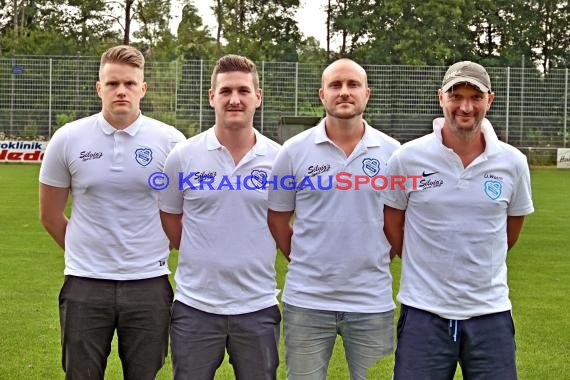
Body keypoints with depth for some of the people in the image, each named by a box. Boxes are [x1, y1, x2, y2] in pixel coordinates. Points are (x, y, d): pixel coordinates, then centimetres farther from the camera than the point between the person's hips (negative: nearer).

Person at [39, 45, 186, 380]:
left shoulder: (171, 141, -4)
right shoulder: (67, 139, -2)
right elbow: (51, 215, 8)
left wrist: (152, 252, 10)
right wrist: (86, 252, 11)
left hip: (149, 282, 0)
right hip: (85, 283, 0)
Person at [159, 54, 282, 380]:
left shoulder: (279, 158, -1)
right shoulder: (183, 156, -2)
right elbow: (170, 222, 7)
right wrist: (202, 258, 6)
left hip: (258, 307, 1)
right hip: (195, 306, 0)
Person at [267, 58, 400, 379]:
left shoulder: (392, 151, 0)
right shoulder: (294, 150, -1)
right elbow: (277, 216, 7)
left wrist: (380, 258, 4)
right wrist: (301, 259, 3)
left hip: (372, 301, 1)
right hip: (307, 301, 0)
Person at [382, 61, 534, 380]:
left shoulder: (513, 162, 0)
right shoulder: (408, 158, -6)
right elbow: (392, 225, 6)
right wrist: (428, 269, 9)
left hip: (491, 312, 2)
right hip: (424, 311, -1)